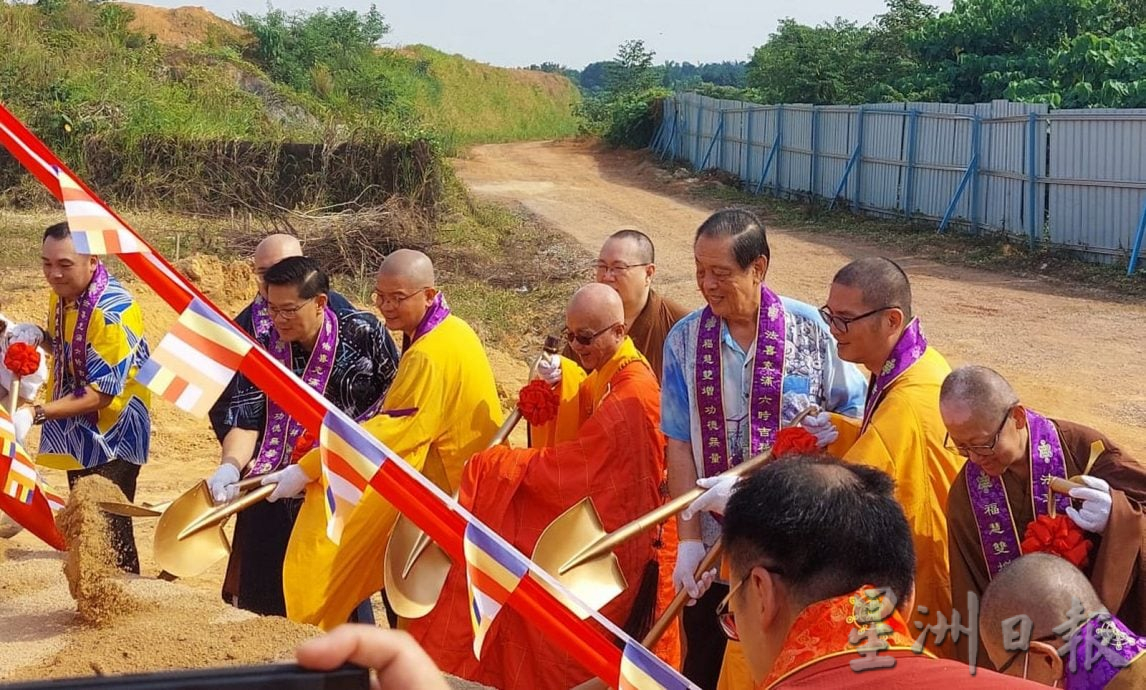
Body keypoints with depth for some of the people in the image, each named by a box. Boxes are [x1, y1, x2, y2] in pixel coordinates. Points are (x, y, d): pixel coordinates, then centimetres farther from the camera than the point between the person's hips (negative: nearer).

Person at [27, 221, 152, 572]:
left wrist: (36, 413, -31)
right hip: (76, 434, 8)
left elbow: (102, 393, -25)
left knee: (108, 532, -12)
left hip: (111, 437, -8)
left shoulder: (113, 310, -24)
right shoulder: (61, 296, 1)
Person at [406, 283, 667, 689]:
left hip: (612, 531, -9)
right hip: (592, 504, 9)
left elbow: (570, 467, -20)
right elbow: (568, 453, 9)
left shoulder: (631, 394, -23)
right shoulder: (603, 377, 8)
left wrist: (499, 463, -9)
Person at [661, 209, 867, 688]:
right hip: (714, 539, 2)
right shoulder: (684, 340, -1)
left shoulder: (810, 329, -6)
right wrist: (688, 540, -6)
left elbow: (855, 413, 6)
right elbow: (679, 445, -1)